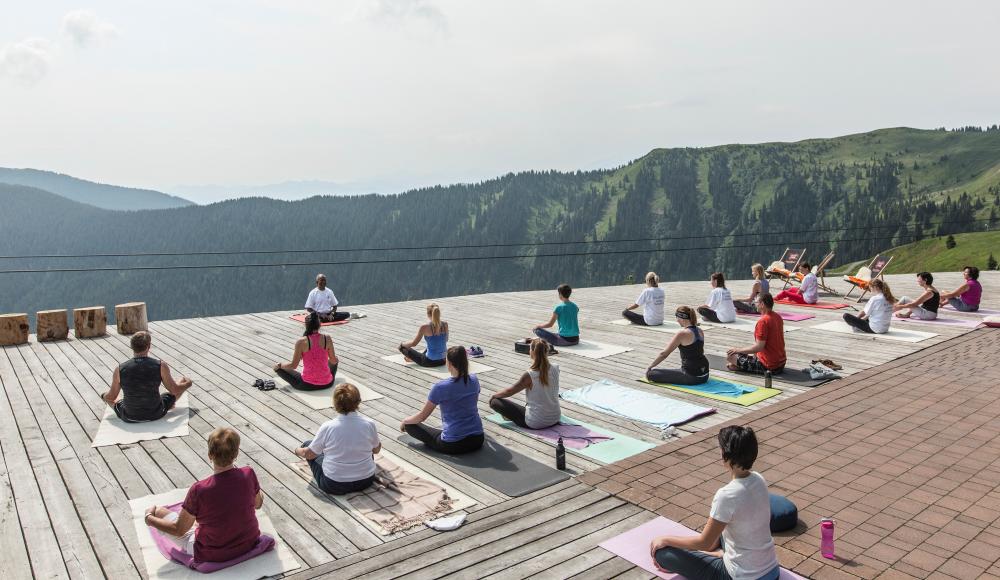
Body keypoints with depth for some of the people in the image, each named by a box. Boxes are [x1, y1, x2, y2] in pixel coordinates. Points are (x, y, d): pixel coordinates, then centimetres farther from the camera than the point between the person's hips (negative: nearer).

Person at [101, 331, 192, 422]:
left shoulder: (119, 369, -14)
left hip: (129, 418, 1)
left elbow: (111, 397, 0)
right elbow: (175, 390, -8)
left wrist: (104, 396, 24)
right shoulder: (161, 366, -19)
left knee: (107, 397, 31)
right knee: (182, 380, 21)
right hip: (156, 414, -1)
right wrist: (187, 384, 14)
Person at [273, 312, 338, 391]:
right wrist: (335, 358, 27)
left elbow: (293, 365, -8)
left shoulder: (301, 342, -13)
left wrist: (279, 365, 11)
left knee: (278, 368, 17)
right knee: (334, 362, 35)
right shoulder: (327, 339, -7)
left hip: (307, 385, -3)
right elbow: (333, 361, 2)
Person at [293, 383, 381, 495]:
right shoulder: (369, 424, -14)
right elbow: (376, 450, 4)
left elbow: (309, 454, -4)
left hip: (333, 486, -3)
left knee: (307, 444, 17)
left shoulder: (327, 427, -19)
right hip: (366, 481, 3)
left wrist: (298, 451, 19)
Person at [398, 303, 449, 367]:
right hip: (443, 360, 5)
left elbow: (414, 343, -7)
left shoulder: (425, 327, -18)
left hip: (430, 362, -5)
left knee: (402, 347, 9)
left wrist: (402, 344, 12)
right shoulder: (445, 325, -5)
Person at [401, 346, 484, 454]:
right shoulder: (474, 380, 0)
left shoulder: (440, 387, -15)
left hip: (453, 445, -6)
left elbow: (422, 416, -4)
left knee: (410, 425, 8)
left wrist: (404, 421, 16)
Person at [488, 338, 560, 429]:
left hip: (535, 423, -6)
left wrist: (494, 396, 9)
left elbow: (509, 391, -6)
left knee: (494, 401, 0)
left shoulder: (530, 375, -21)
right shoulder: (555, 369, -9)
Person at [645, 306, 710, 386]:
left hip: (691, 376, -8)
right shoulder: (700, 331, 7)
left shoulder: (682, 334, -16)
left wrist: (649, 368, -2)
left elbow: (664, 354, -13)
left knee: (651, 373, -10)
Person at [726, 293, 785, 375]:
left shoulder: (763, 321, -22)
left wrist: (738, 350, -13)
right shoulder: (778, 317, 6)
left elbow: (759, 347, -23)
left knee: (730, 356, -5)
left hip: (767, 366, -9)